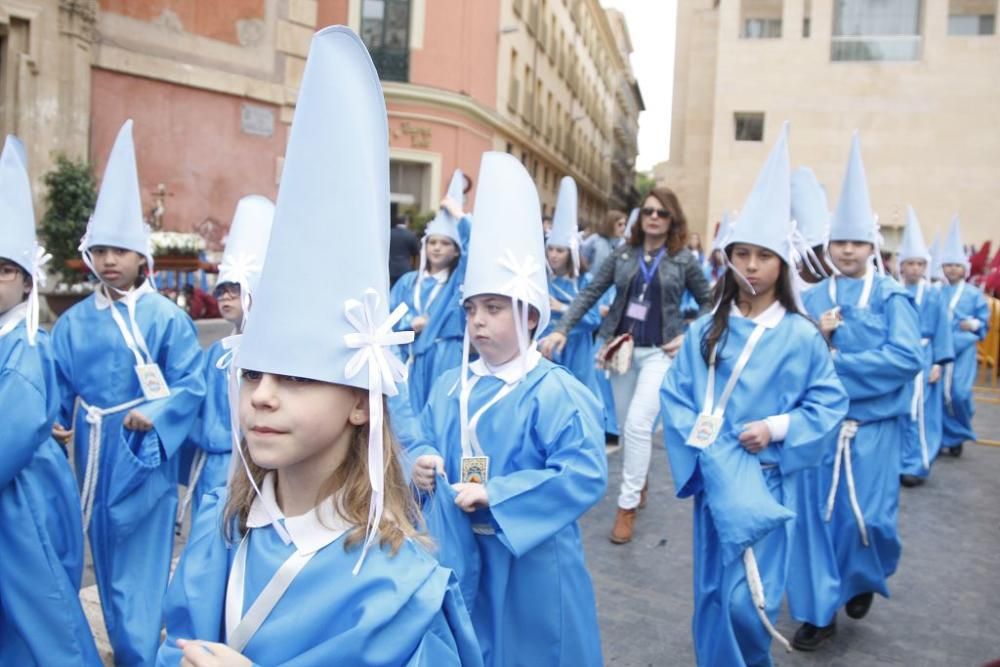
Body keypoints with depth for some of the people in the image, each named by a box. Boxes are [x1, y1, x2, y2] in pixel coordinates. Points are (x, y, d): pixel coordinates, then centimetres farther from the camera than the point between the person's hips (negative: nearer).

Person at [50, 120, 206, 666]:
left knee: (140, 558, 3)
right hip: (93, 454, 4)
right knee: (106, 554, 15)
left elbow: (190, 386, -10)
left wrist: (153, 416, -23)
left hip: (144, 453, -4)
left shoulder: (166, 317, -6)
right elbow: (57, 385, 8)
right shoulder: (74, 321, 6)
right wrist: (55, 422, -9)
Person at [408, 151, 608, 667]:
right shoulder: (450, 386, 3)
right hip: (456, 551, 6)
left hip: (529, 564, -5)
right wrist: (422, 464, -14)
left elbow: (585, 477, -23)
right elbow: (425, 442, 12)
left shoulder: (557, 393, -17)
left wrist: (494, 495, -26)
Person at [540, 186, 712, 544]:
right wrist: (561, 329, -9)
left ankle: (627, 505, -1)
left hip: (659, 352, -3)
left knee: (638, 424, -14)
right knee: (627, 425, 12)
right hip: (621, 347, 3)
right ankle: (639, 483, 36)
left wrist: (690, 337, -7)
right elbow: (590, 293, 1)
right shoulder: (623, 253, 2)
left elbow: (709, 302, 6)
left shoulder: (684, 259, -2)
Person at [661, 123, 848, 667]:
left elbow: (830, 402, -2)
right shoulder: (706, 330, 1)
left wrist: (779, 427, -15)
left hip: (765, 479, -3)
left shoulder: (801, 336, -6)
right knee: (711, 591, 13)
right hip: (712, 475, 3)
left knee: (747, 598, -4)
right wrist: (690, 431, -10)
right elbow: (674, 391, 6)